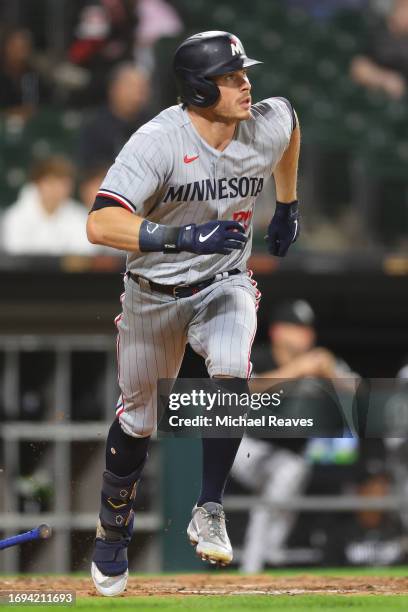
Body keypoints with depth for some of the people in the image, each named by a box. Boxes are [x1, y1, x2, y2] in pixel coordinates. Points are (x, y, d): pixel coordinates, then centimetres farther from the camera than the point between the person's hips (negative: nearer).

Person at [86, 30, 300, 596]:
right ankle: (113, 532, 39)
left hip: (224, 284, 2)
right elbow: (100, 224, -38)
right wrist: (184, 237, -48)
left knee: (230, 371, -30)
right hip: (154, 292, -1)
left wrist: (288, 206, 20)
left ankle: (210, 509, -16)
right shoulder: (158, 142, -28)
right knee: (137, 421, 13)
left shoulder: (269, 126, -14)